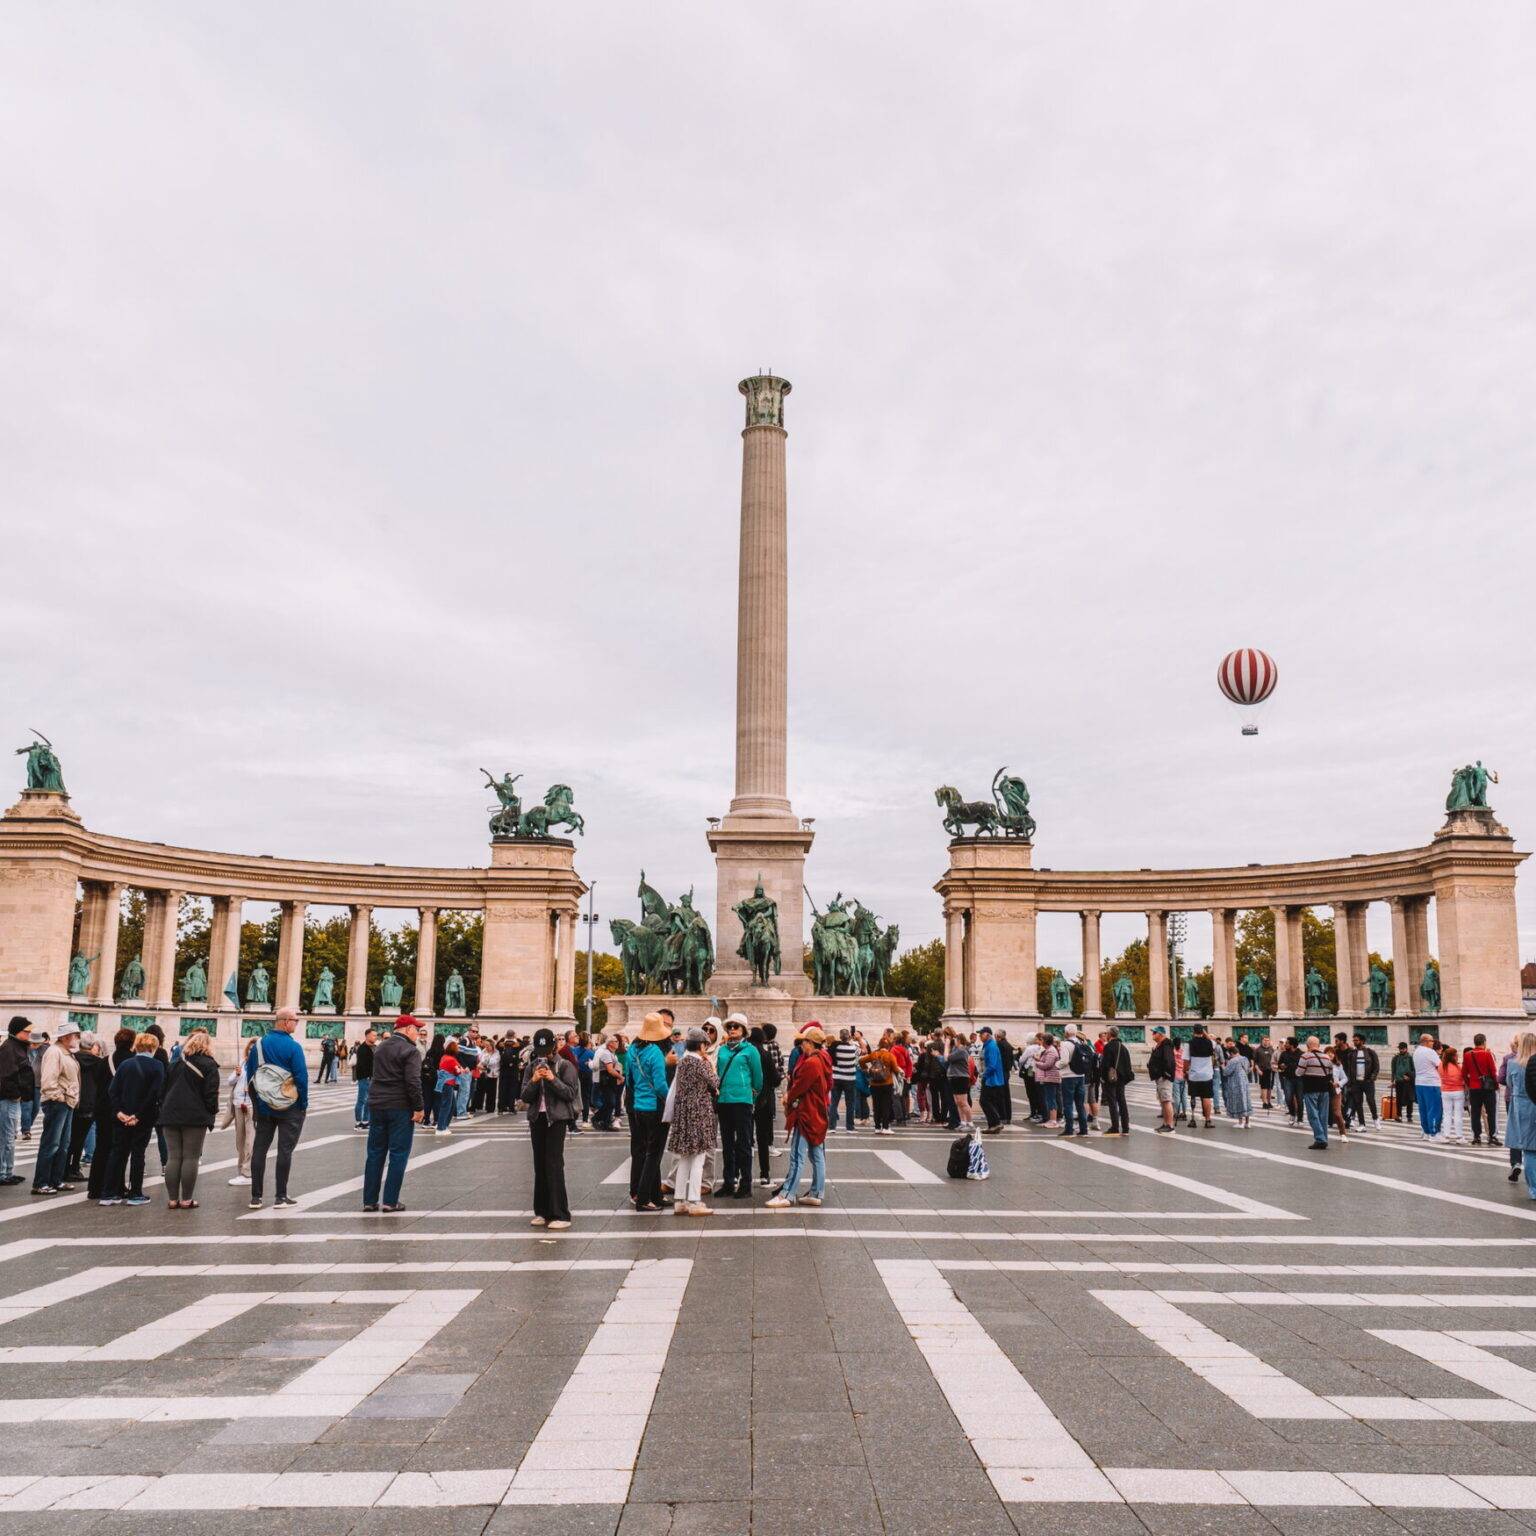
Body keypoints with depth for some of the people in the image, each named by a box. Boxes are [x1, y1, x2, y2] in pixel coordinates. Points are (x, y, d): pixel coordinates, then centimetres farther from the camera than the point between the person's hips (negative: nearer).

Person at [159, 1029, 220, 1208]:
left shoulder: (175, 1063, 14)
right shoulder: (209, 1065, -3)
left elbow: (163, 1089, 14)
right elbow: (211, 1094, -8)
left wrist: (164, 1110, 19)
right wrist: (212, 1112, 4)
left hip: (171, 1115, 5)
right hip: (195, 1117, -5)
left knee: (173, 1158, 8)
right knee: (190, 1158, 0)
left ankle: (173, 1199, 8)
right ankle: (186, 1200, 1)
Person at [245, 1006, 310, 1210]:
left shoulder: (259, 1044, 4)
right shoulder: (293, 1046, -14)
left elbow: (250, 1076, 8)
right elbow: (301, 1077, -16)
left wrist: (256, 1103, 16)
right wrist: (304, 1104, -4)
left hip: (264, 1108, 5)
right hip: (290, 1108, -5)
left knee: (259, 1148, 10)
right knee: (285, 1150, 2)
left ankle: (255, 1197, 12)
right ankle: (280, 1197, 4)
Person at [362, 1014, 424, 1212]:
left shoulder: (379, 1049, 14)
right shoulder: (411, 1051, -11)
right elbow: (413, 1082, -19)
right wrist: (419, 1107, -14)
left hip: (376, 1106, 7)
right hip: (400, 1107, -7)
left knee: (375, 1153, 11)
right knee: (398, 1155, 0)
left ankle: (369, 1200, 13)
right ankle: (391, 1201, 0)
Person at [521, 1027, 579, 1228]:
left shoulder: (565, 1066, -3)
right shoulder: (532, 1067, 9)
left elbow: (570, 1093, -8)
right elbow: (525, 1097, 5)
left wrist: (553, 1079, -18)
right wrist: (534, 1080, -12)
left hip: (557, 1119, -5)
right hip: (537, 1119, 5)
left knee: (554, 1165, -10)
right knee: (540, 1165, 8)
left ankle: (560, 1215, -9)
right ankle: (542, 1212, 17)